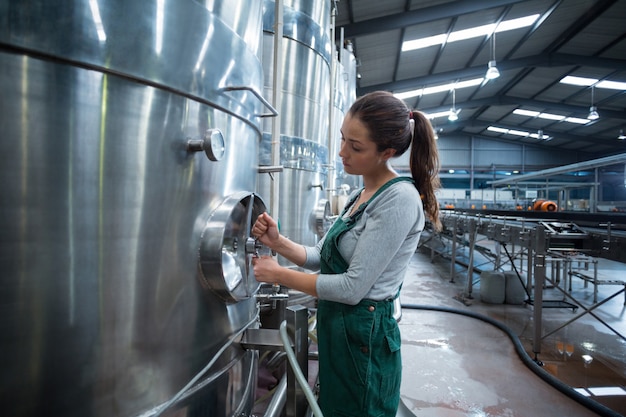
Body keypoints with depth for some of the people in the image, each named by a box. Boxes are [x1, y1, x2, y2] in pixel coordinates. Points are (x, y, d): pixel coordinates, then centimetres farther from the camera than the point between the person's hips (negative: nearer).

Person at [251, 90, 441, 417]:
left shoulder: (399, 199, -20)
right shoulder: (359, 196, 7)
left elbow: (352, 288, -23)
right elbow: (322, 257, 8)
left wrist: (279, 275, -14)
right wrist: (278, 242, -8)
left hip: (364, 339, -8)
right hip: (336, 329, 8)